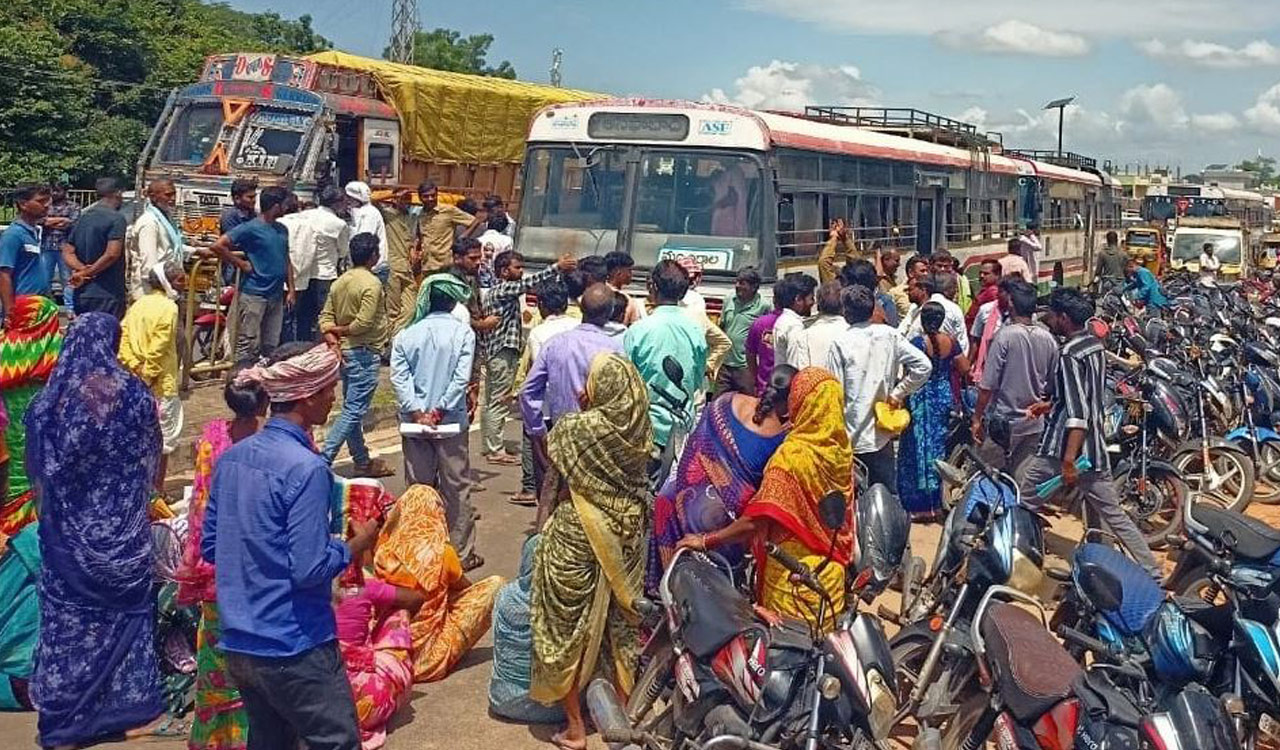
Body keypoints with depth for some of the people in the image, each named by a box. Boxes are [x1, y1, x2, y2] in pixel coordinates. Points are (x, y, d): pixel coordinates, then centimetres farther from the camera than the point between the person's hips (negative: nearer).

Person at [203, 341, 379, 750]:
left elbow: (210, 546, 12)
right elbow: (310, 570, -20)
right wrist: (358, 543, -5)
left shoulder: (231, 457, 4)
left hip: (238, 646, 8)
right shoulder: (307, 468, -19)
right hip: (294, 649, -8)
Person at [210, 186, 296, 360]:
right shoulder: (251, 228, -10)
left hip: (276, 296, 7)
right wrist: (241, 264, -10)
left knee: (271, 346, 12)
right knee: (248, 346, -5)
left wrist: (291, 289, 13)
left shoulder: (282, 230, 12)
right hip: (253, 295, -7)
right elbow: (218, 246, -14)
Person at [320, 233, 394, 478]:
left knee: (352, 408, 15)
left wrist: (332, 338, -7)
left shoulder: (340, 281, 10)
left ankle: (363, 462, 26)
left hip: (345, 351, 9)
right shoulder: (372, 283, -14)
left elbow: (326, 317, 6)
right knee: (354, 410, -7)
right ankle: (323, 460, -14)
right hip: (365, 353, -9)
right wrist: (341, 331, -6)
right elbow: (364, 322, -21)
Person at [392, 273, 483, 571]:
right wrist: (440, 410, -11)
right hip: (451, 423, -2)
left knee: (418, 487, 10)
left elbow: (400, 377, -7)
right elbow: (461, 378, -13)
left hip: (414, 423, 2)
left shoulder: (406, 335, 1)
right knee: (457, 487, 6)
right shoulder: (463, 332, -5)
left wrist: (416, 412, -10)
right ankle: (462, 553, 12)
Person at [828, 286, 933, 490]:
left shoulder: (841, 344, -11)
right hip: (881, 435, 3)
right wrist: (899, 393, 3)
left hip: (850, 437, -3)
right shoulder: (889, 336, -1)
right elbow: (924, 365, -5)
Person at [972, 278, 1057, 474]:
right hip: (1034, 423, 5)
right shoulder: (1048, 338, 0)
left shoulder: (1005, 336, -15)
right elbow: (1051, 385, 8)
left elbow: (987, 385, -15)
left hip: (1004, 422, -5)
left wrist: (977, 418, -6)